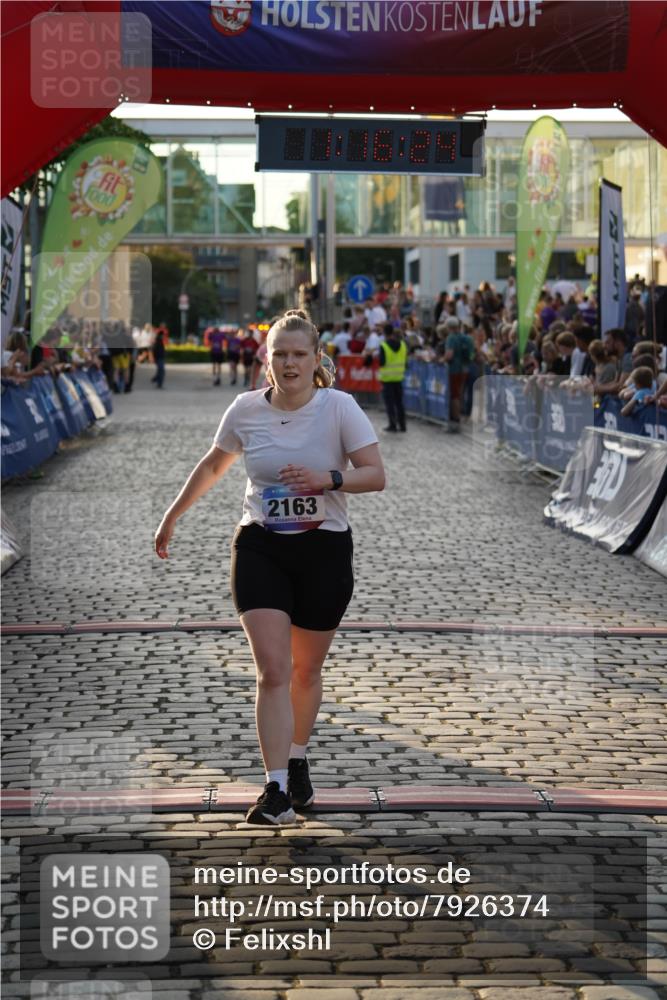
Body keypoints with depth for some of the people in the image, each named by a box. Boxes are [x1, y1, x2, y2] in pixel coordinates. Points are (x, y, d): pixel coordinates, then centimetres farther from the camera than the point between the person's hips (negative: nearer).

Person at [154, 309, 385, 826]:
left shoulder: (340, 407, -10)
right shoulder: (246, 409, -2)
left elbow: (376, 474, -12)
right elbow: (213, 465, 15)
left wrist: (328, 478, -30)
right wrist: (172, 516, 23)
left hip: (324, 550, -1)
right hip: (259, 549, 1)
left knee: (306, 671, 12)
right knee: (273, 670, -12)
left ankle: (297, 762, 36)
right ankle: (277, 789, -12)